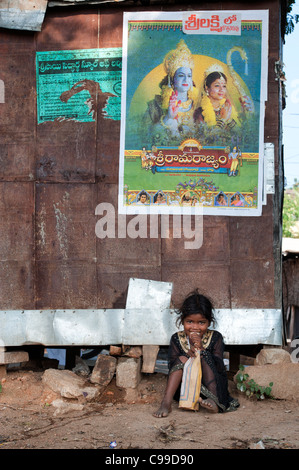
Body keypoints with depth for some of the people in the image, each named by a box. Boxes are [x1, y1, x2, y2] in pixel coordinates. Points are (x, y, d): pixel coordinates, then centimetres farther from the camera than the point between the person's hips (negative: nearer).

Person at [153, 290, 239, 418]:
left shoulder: (215, 337, -3)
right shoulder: (177, 338, 2)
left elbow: (219, 367, -14)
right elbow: (172, 367, -8)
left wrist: (201, 349, -26)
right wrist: (187, 355, -28)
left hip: (213, 385, -1)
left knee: (205, 358, -21)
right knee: (182, 359, -21)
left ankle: (214, 401, -35)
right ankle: (166, 403, -33)